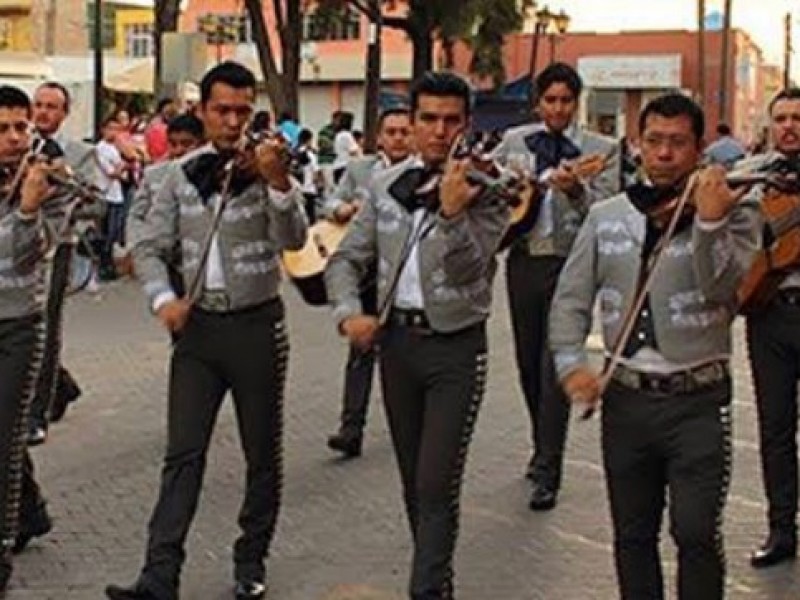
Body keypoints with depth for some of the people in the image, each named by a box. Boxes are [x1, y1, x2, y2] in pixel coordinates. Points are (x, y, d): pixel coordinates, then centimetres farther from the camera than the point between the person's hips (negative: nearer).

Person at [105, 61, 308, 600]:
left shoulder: (269, 167, -5)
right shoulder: (182, 175, 5)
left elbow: (294, 240, -21)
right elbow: (150, 248, 9)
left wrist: (279, 184, -38)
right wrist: (164, 298, -9)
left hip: (258, 324, -2)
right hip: (197, 325, 2)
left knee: (262, 453, 8)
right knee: (183, 453, -1)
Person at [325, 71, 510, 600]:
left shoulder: (485, 187, -8)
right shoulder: (387, 186, 5)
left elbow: (468, 269, -18)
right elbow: (346, 259, 8)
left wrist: (452, 212, -34)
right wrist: (348, 312, -9)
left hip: (456, 346, -5)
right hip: (397, 338, 5)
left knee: (437, 485, -9)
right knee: (413, 480, 16)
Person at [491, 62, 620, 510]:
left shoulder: (602, 149, 0)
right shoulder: (515, 141, 10)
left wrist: (576, 190, -25)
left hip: (571, 263, -4)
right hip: (524, 259, 4)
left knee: (555, 365, -9)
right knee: (528, 361, 13)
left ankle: (548, 473, -6)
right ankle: (544, 447, 33)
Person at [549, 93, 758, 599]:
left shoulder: (732, 213, -2)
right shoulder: (607, 217, 7)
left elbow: (722, 291, -17)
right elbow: (571, 300, 5)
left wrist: (709, 223, -31)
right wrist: (571, 361, -10)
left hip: (698, 401, -3)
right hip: (626, 400, 3)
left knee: (697, 533, -9)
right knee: (633, 535, 12)